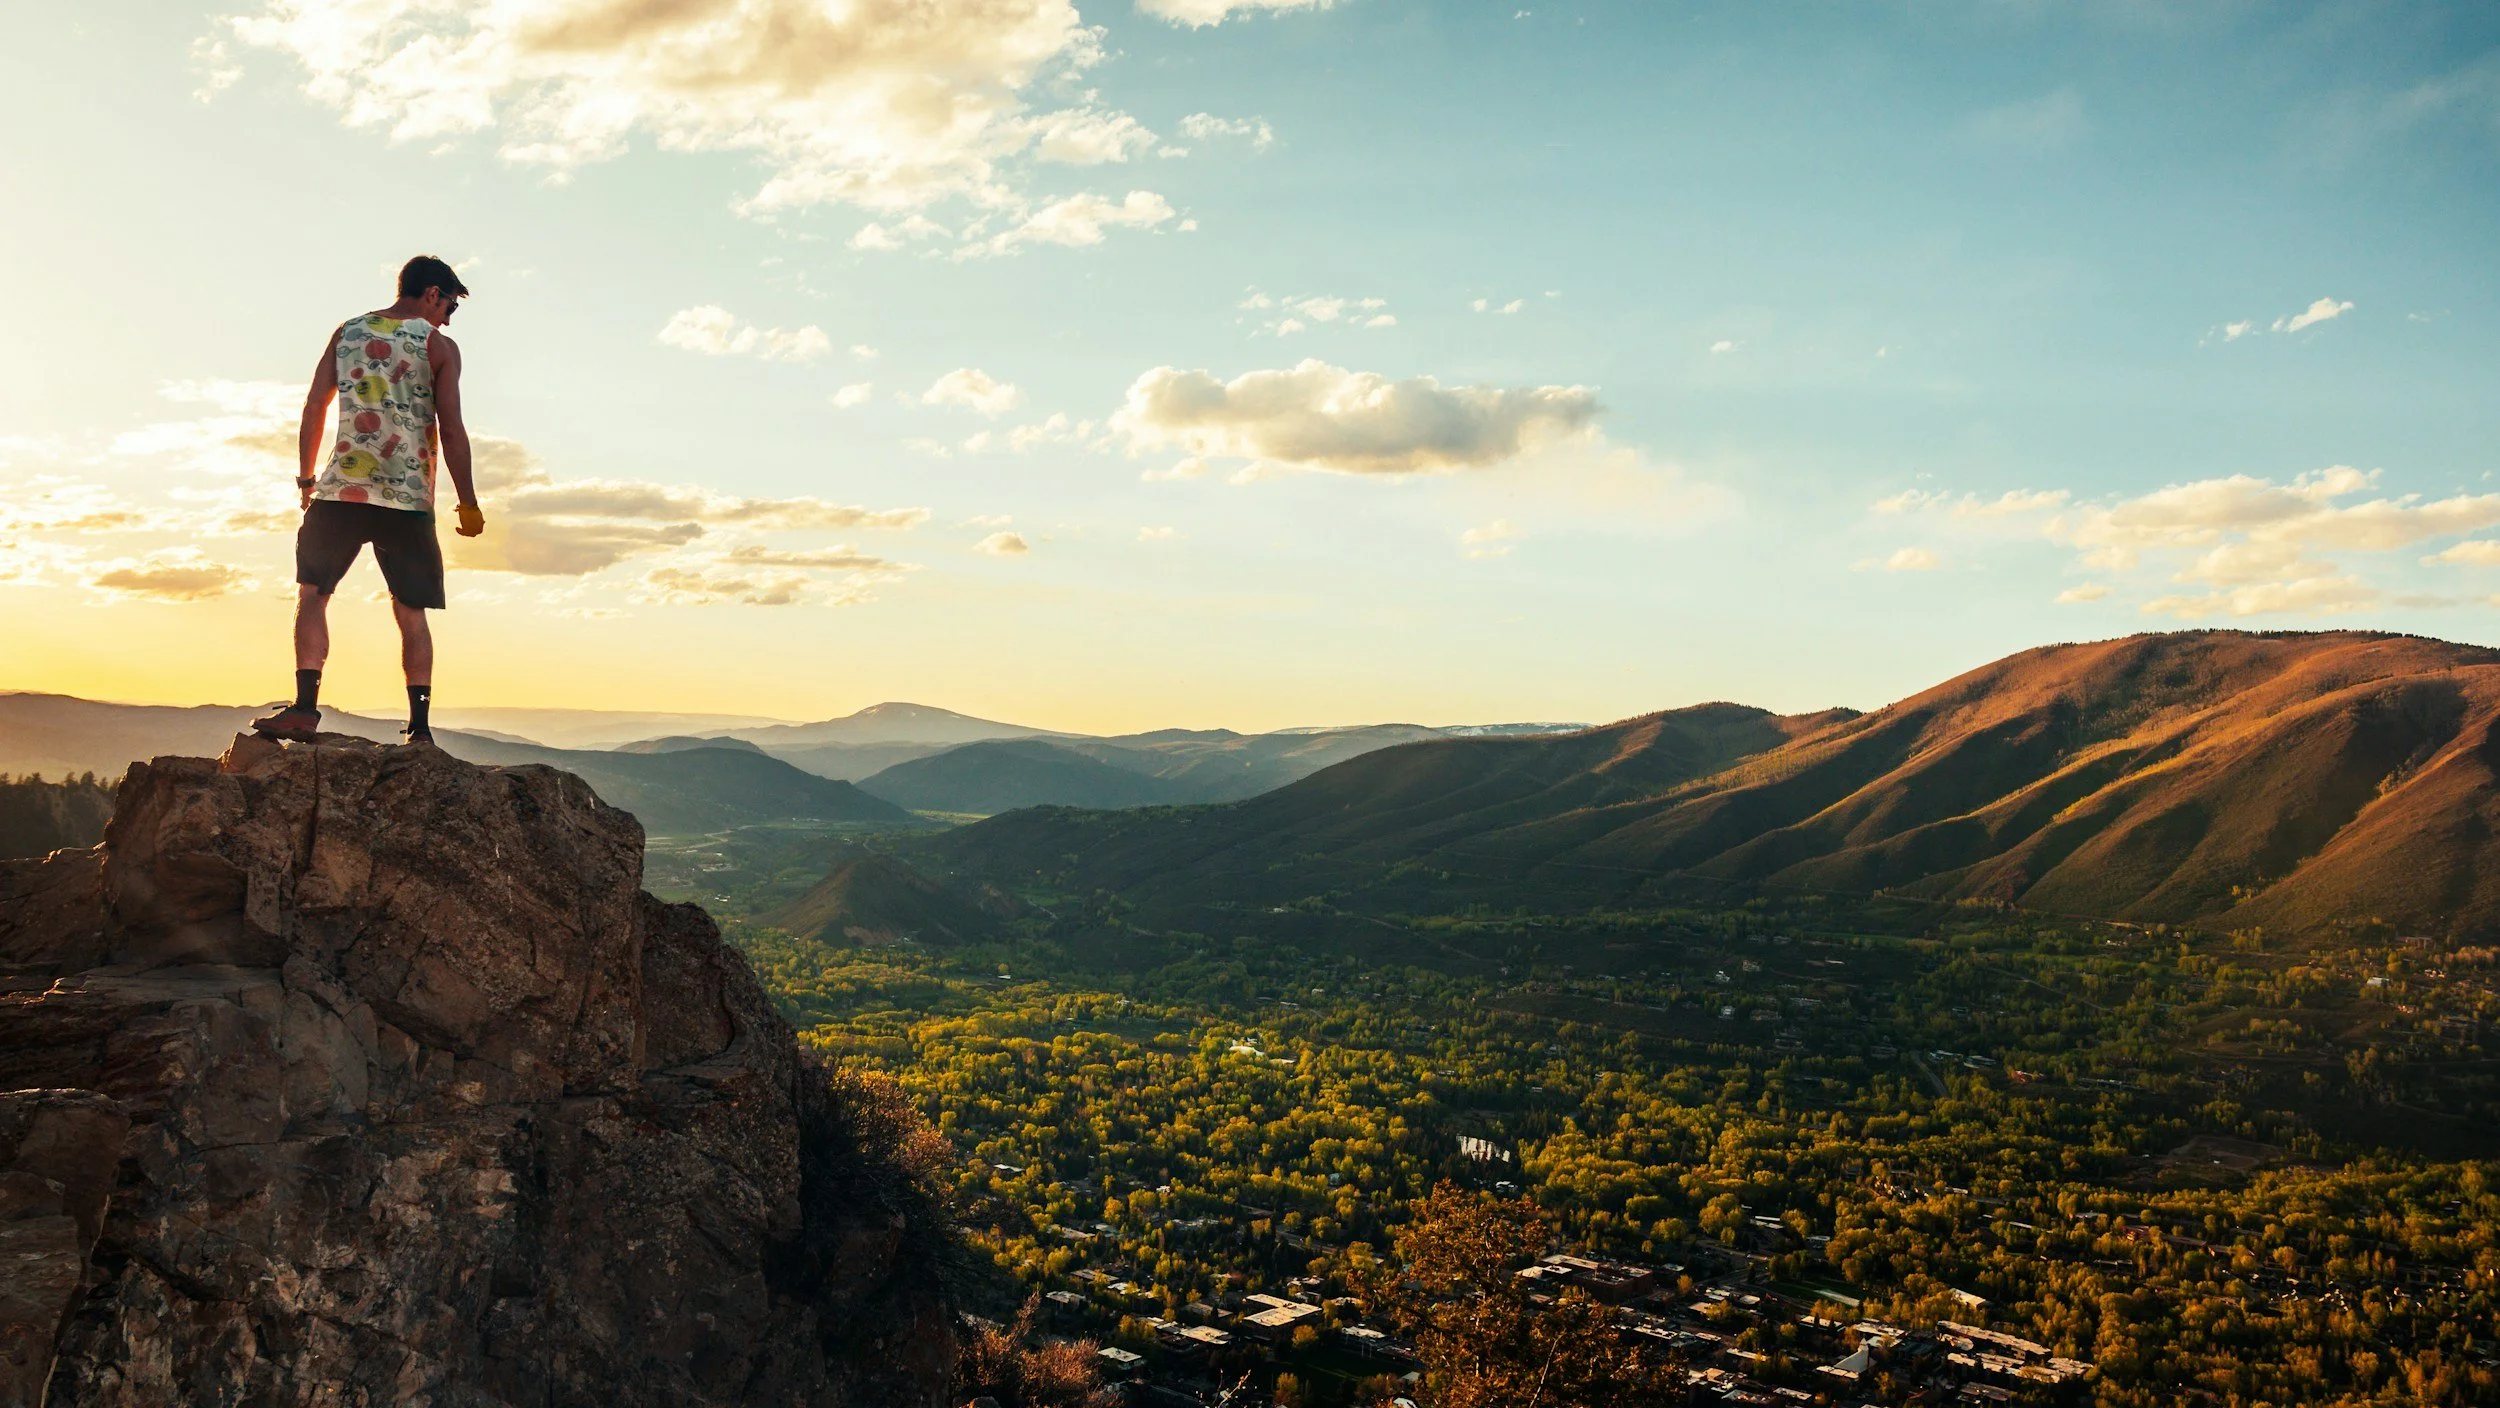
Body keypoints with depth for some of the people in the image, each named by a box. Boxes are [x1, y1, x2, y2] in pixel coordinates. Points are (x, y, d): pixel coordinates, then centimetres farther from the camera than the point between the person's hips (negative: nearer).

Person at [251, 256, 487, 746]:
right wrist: (468, 504, 2)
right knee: (411, 613, 5)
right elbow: (451, 430, -4)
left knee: (312, 593, 8)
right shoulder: (439, 347, 2)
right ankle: (420, 726, 1)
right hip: (409, 499, -1)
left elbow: (314, 407, 9)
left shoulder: (347, 332, 12)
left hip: (342, 488, 1)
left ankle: (305, 707, -6)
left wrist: (306, 478, 16)